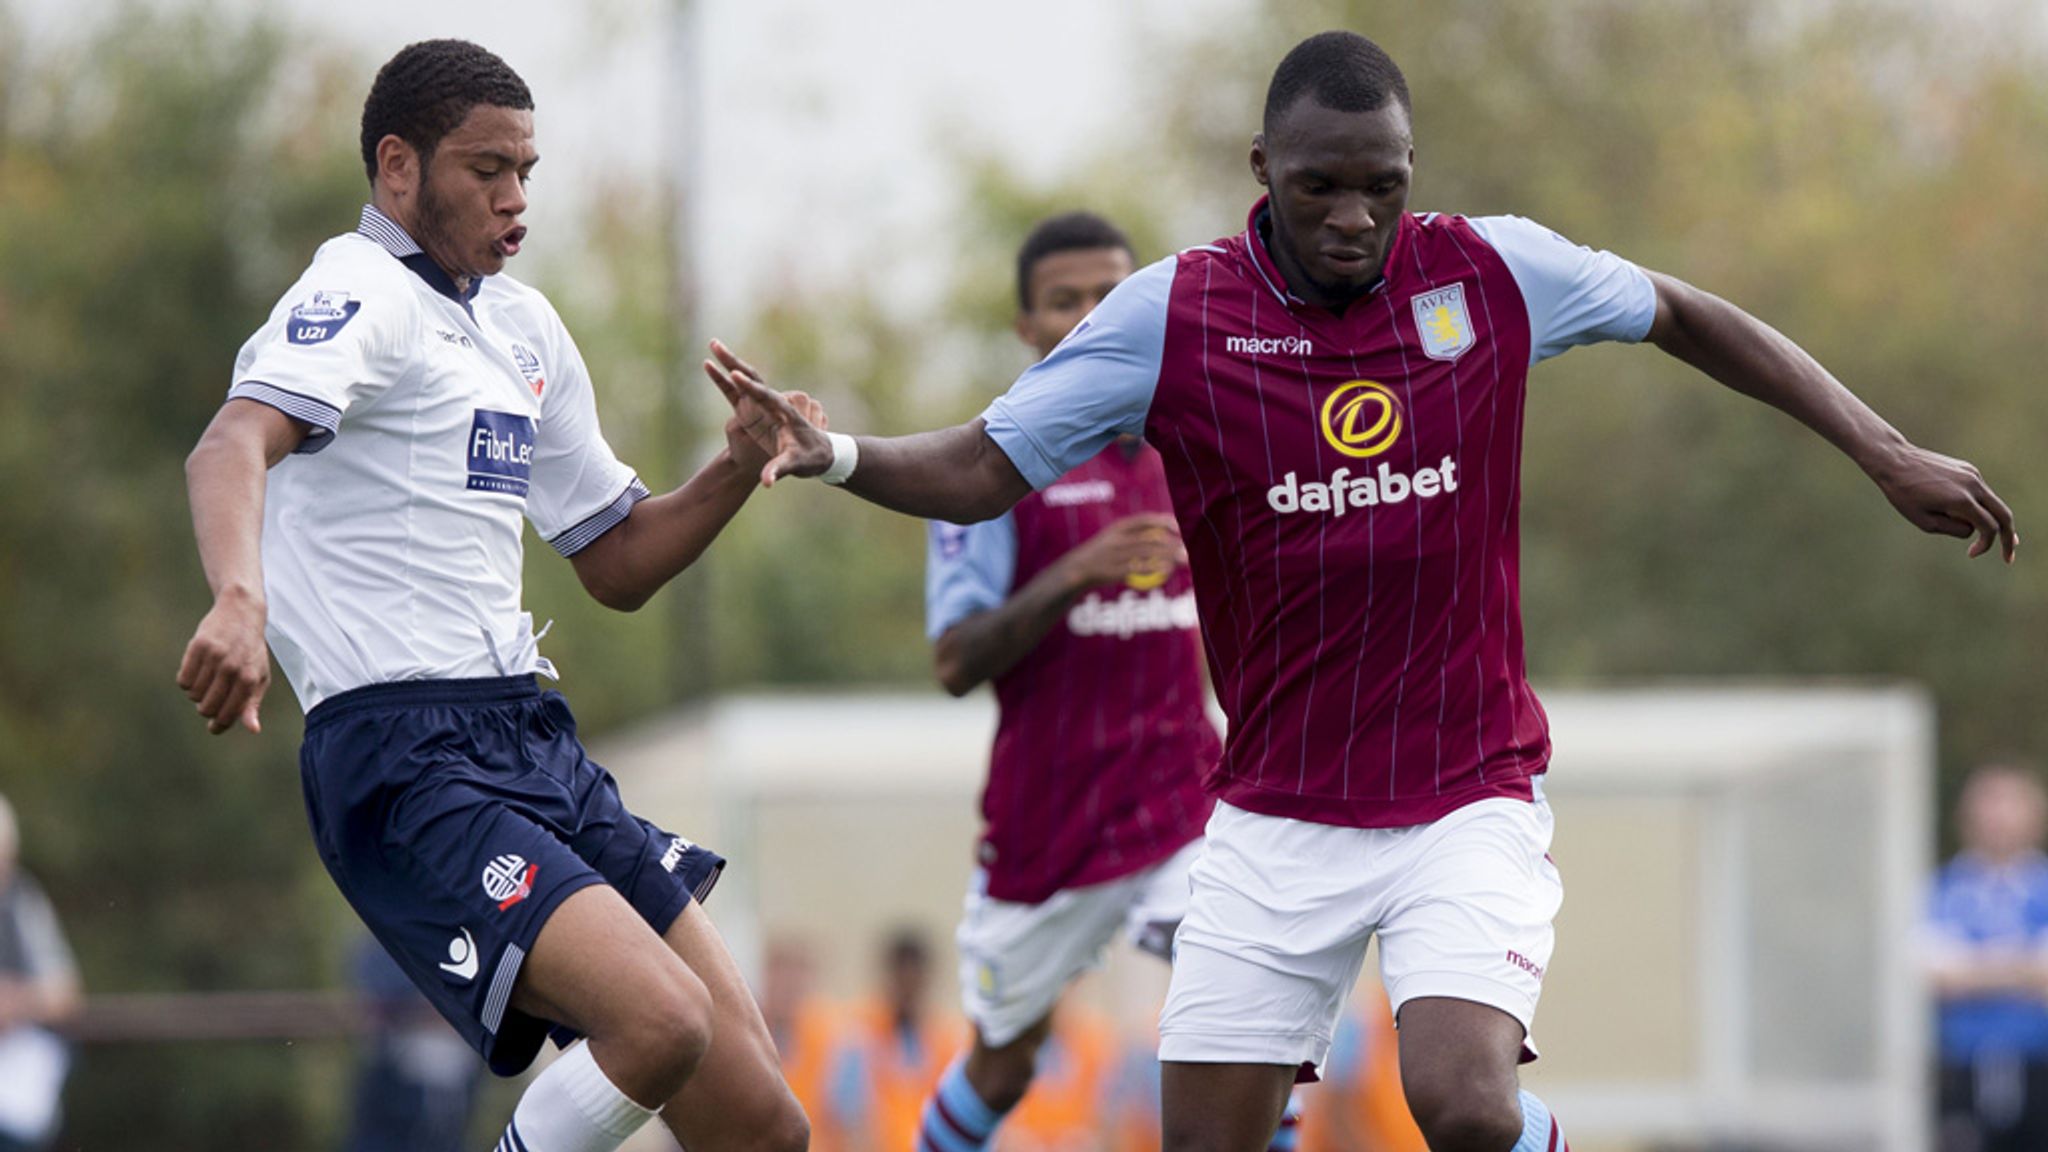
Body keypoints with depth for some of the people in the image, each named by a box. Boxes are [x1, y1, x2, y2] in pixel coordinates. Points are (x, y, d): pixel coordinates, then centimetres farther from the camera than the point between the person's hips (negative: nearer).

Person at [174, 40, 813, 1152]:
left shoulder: (526, 326, 20)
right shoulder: (362, 292, -7)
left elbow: (617, 562, 28)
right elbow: (233, 445, -28)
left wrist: (735, 470, 9)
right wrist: (240, 598, -48)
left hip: (532, 740, 9)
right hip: (405, 758, -9)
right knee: (661, 1023, -28)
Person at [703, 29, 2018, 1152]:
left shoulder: (1495, 271, -4)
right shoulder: (1170, 316, -6)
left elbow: (1683, 315, 12)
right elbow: (984, 469, -4)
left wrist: (1885, 450, 10)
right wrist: (832, 454, -24)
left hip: (1470, 803, -1)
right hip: (1277, 824, 1)